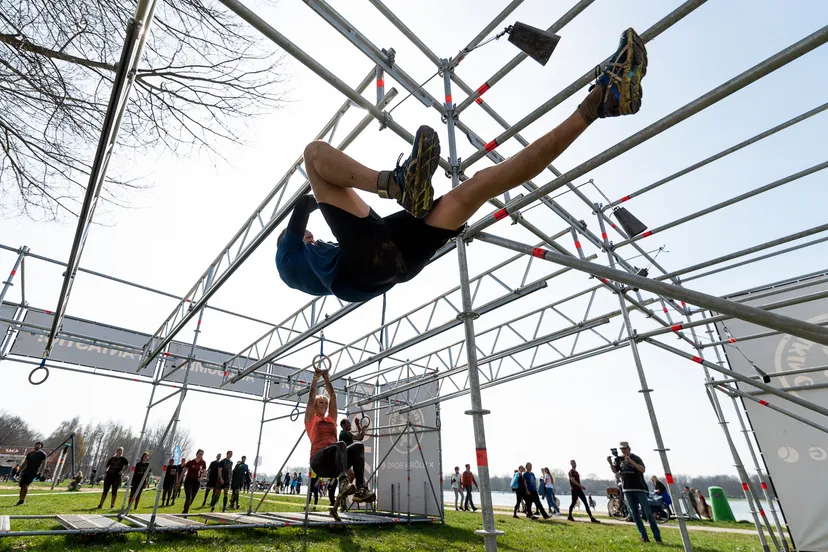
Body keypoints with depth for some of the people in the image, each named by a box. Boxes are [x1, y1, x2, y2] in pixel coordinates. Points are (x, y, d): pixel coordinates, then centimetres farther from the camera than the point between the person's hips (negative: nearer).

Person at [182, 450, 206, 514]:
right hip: (188, 482, -3)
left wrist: (201, 477, -13)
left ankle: (185, 512, 29)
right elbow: (183, 472, -4)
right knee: (188, 498, -16)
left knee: (192, 499, 10)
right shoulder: (190, 462, -10)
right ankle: (185, 512, -8)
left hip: (197, 482, 3)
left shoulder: (203, 463, -2)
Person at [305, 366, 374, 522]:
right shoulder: (311, 418, 15)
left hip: (334, 462, 5)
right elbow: (311, 396, 9)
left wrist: (326, 378, 25)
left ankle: (360, 489, -38)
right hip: (319, 460, -5)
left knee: (358, 446, -24)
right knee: (341, 444, -36)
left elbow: (333, 396, 24)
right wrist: (316, 376, 13)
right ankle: (343, 482, -58)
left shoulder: (331, 418, 27)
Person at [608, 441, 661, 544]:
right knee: (635, 515, 6)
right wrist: (610, 463, -11)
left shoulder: (636, 458, -9)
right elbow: (615, 471, 7)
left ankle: (657, 537, 3)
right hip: (627, 490, 4)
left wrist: (630, 461, -35)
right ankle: (644, 536, 13)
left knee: (648, 513, -2)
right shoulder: (619, 459, 5)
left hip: (639, 489, -4)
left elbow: (643, 469, -24)